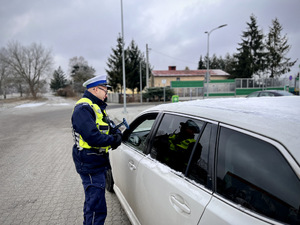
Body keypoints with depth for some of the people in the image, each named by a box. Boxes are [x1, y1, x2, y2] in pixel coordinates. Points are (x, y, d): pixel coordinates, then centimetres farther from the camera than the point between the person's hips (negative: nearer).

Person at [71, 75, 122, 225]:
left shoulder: (97, 107, 14)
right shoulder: (83, 109, -19)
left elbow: (110, 127, 14)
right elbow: (93, 138, -29)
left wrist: (118, 134, -7)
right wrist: (113, 140, -15)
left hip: (98, 162, 11)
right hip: (90, 164, -11)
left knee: (92, 201, 26)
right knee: (97, 208, -5)